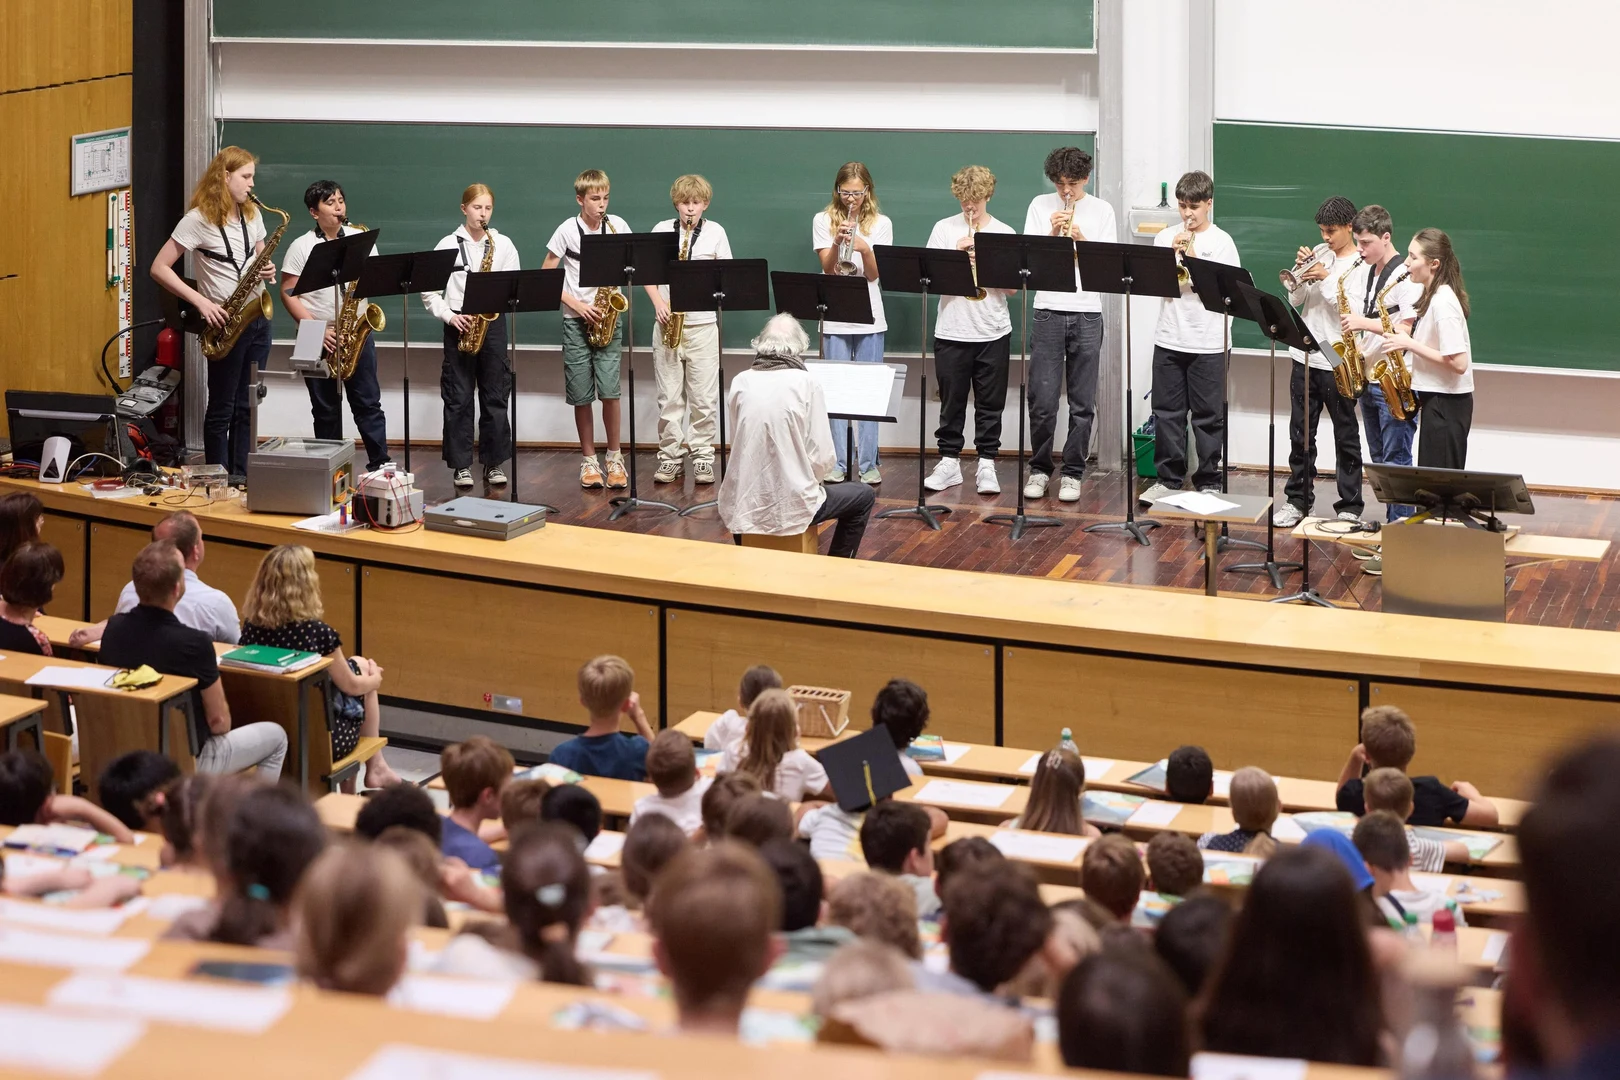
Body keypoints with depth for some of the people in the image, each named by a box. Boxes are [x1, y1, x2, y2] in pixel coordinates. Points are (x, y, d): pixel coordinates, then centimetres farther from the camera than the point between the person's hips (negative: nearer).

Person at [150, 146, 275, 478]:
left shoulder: (252, 214, 9)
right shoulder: (199, 220, -11)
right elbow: (159, 268, -11)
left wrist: (267, 270, -3)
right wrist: (200, 301, -19)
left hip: (257, 318, 6)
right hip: (227, 323, -6)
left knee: (246, 408, 9)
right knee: (222, 410, 2)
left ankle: (241, 479, 15)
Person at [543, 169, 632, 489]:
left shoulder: (617, 225, 2)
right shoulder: (567, 230, -3)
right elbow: (546, 276, -2)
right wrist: (576, 304, -11)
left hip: (607, 317, 1)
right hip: (576, 319, -1)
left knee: (609, 389, -9)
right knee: (581, 394, 1)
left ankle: (614, 457, 5)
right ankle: (589, 459, 13)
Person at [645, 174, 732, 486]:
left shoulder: (715, 232, 4)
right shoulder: (661, 230, 5)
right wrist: (658, 303, -8)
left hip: (702, 323, -1)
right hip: (669, 322, 1)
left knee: (703, 398, -1)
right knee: (669, 398, 3)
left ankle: (702, 457, 6)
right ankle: (670, 457, 10)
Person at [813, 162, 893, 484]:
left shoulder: (881, 224, 4)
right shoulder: (823, 221, 4)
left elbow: (873, 274, -5)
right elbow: (828, 269, -4)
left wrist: (864, 249, -24)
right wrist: (838, 243, -22)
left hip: (869, 318, 0)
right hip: (835, 318, 0)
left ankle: (867, 464, 4)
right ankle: (837, 464, 4)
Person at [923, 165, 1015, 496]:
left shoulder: (1004, 233, 4)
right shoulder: (944, 229, 5)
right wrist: (956, 253, -12)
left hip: (993, 332, 0)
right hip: (951, 331, 0)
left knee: (990, 404, 3)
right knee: (951, 402, 6)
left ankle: (986, 466, 8)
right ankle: (949, 462, 14)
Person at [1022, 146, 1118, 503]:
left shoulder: (1101, 211, 6)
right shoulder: (1040, 206, 8)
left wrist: (1081, 238, -14)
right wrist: (1053, 233, -12)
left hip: (1087, 315, 0)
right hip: (1048, 312, 0)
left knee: (1082, 404, 2)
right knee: (1042, 401, -2)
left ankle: (1072, 472, 10)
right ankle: (1039, 469, 12)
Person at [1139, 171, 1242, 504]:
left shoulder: (1221, 241, 0)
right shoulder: (1166, 237, 8)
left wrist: (1194, 258, -14)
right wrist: (1172, 255, -11)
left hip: (1209, 343, -3)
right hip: (1169, 339, 3)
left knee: (1208, 416, 1)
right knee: (1167, 413, 6)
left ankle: (1209, 482, 9)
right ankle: (1168, 479, 16)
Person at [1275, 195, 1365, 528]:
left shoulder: (1362, 265, -8)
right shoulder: (1320, 257, 10)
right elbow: (1296, 300, 9)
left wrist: (1327, 279, -17)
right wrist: (1299, 274, -8)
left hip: (1338, 360, -6)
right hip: (1305, 356, 6)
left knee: (1346, 435, 2)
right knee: (1300, 433, 11)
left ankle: (1350, 505, 7)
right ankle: (1298, 499, 20)